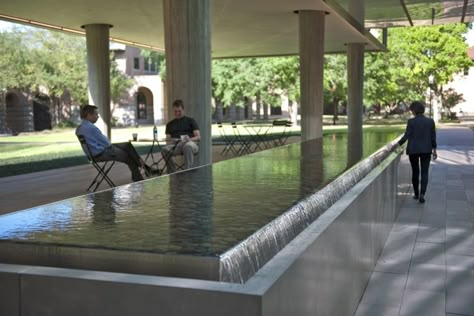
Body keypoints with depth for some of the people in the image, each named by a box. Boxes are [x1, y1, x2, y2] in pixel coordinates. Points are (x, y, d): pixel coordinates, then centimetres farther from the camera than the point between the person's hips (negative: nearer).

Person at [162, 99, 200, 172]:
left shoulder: (190, 121, 17)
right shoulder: (170, 124, 27)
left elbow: (198, 137, 7)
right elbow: (168, 138, 19)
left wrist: (190, 139, -14)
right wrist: (168, 140, -7)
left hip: (189, 143, -2)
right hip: (176, 145, 3)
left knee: (188, 146, -42)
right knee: (165, 149, -33)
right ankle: (173, 172, -27)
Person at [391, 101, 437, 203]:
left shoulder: (411, 121, -10)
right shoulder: (430, 121, -2)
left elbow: (406, 136, -11)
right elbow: (433, 137, 1)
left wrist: (397, 144, 2)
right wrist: (434, 150, 9)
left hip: (413, 150, -1)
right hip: (426, 150, 1)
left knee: (415, 172, 14)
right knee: (424, 173, 2)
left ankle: (416, 194, 22)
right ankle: (422, 194, -15)